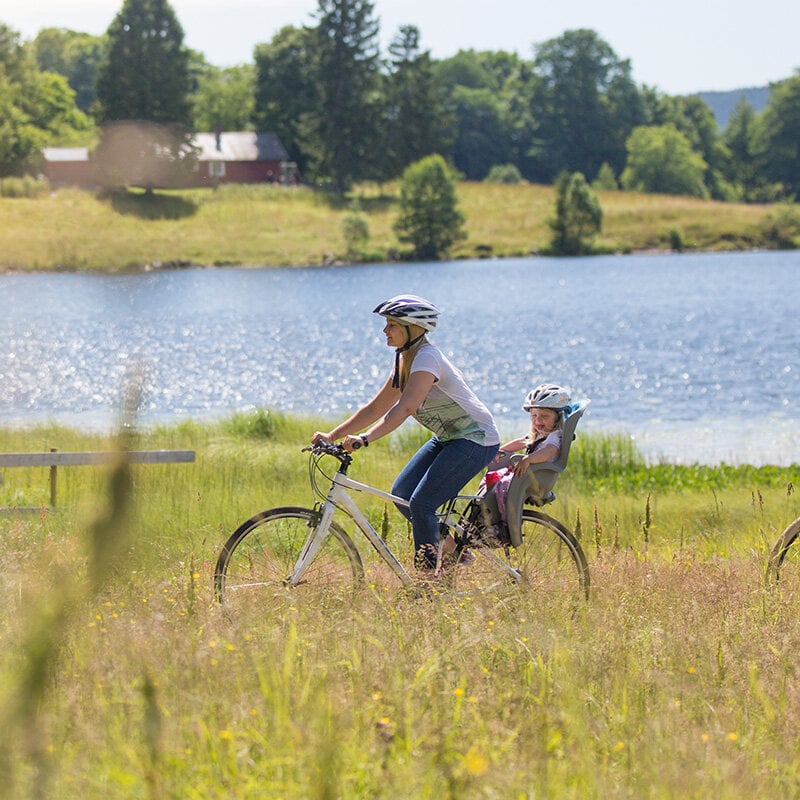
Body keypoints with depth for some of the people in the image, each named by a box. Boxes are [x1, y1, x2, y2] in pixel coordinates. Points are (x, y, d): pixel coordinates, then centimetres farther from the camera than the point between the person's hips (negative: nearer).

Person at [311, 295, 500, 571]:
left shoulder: (426, 357, -22)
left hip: (475, 440, -10)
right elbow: (375, 408, 9)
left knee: (420, 503, -16)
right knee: (401, 493, 3)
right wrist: (332, 435, 1)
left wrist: (364, 439, -44)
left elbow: (406, 407, -35)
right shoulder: (405, 361, 7)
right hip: (447, 438, 10)